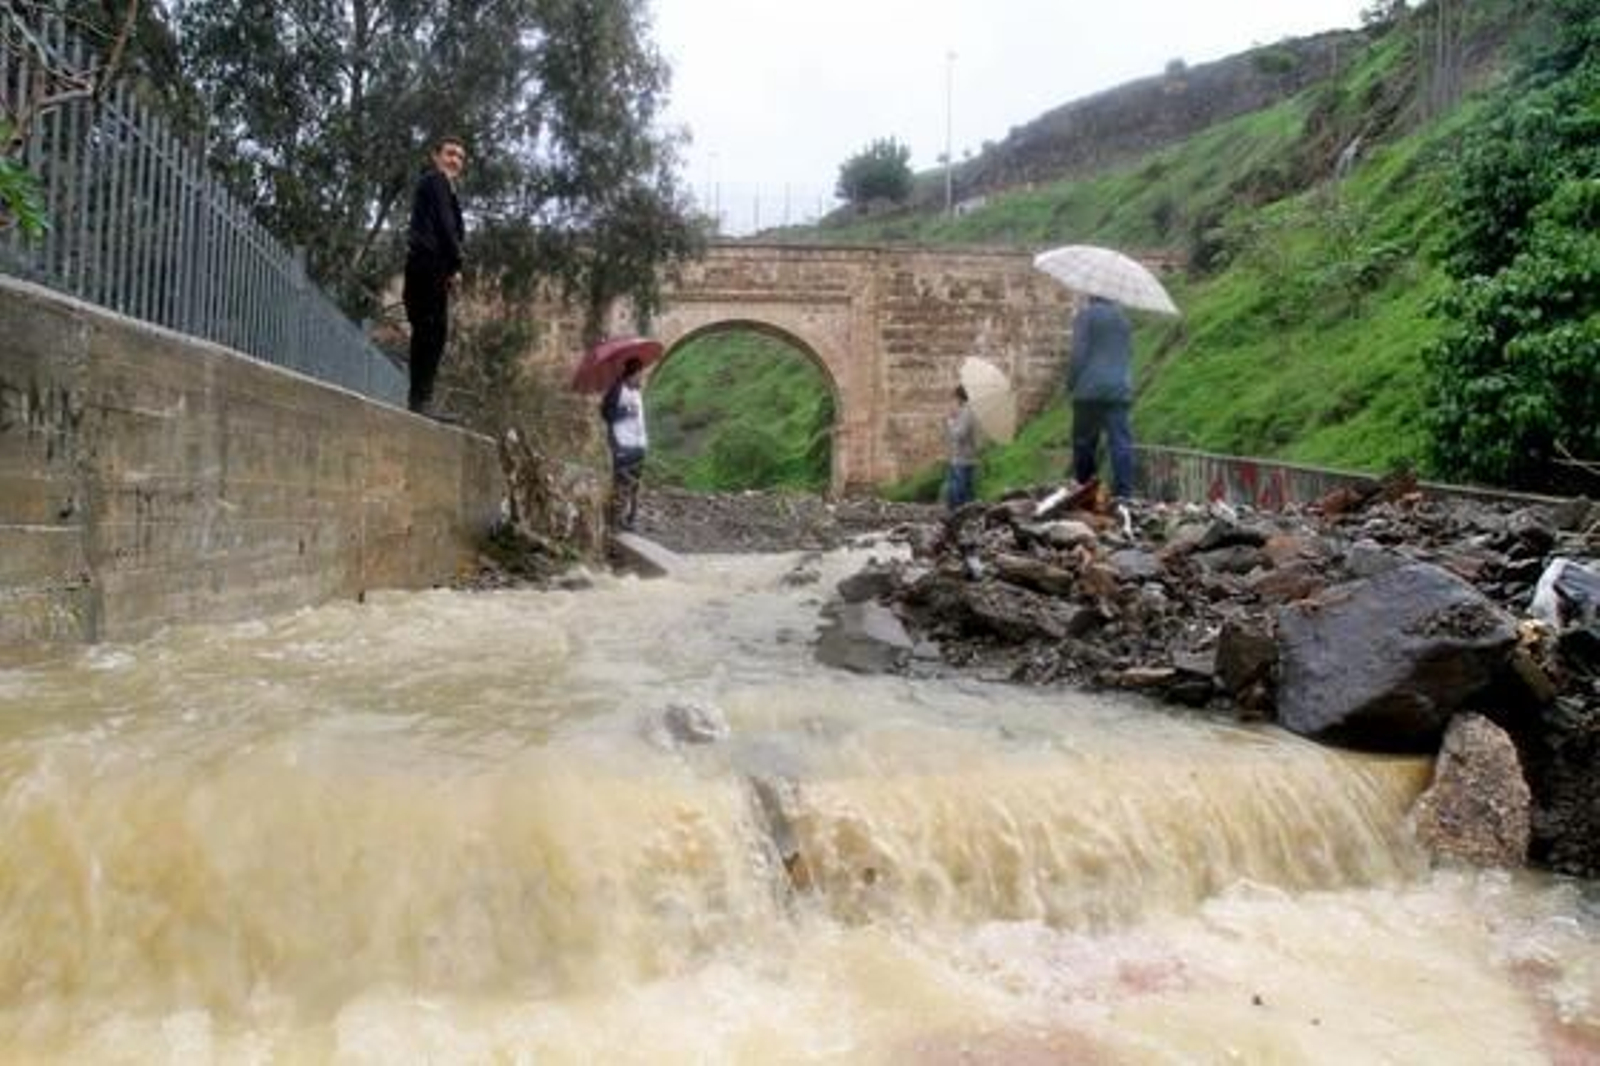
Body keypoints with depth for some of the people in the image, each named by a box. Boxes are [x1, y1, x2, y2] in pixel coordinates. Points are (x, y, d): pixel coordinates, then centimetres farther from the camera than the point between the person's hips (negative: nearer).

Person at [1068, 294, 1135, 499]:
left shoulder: (1086, 315, -4)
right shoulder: (1123, 317, 15)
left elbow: (1079, 354, -9)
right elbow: (1129, 354, 19)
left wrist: (1071, 383, 0)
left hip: (1090, 390, -4)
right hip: (1120, 390, 5)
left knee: (1084, 443, 5)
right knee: (1121, 443, -1)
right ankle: (1124, 493, -6)